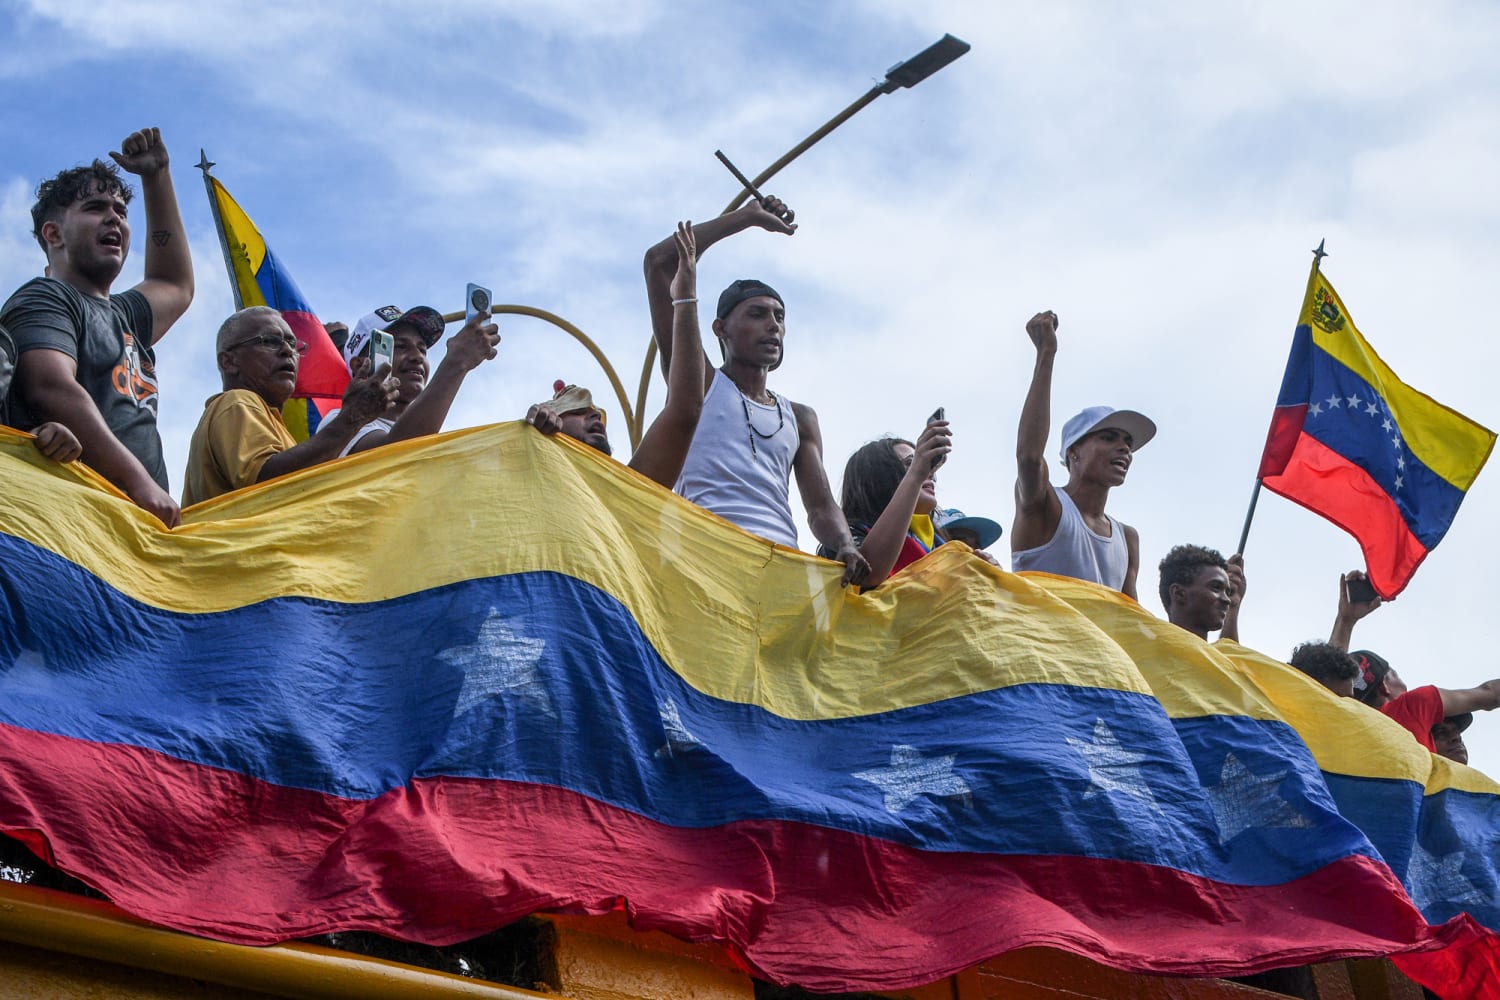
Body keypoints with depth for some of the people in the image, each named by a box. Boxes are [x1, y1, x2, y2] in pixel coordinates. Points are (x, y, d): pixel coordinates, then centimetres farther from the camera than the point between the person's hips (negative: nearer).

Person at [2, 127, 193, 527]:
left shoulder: (122, 317, 31)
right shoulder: (43, 299, 5)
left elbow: (175, 284, 51)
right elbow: (54, 391, -12)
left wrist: (156, 176, 46)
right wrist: (141, 484, -20)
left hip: (144, 520, 8)